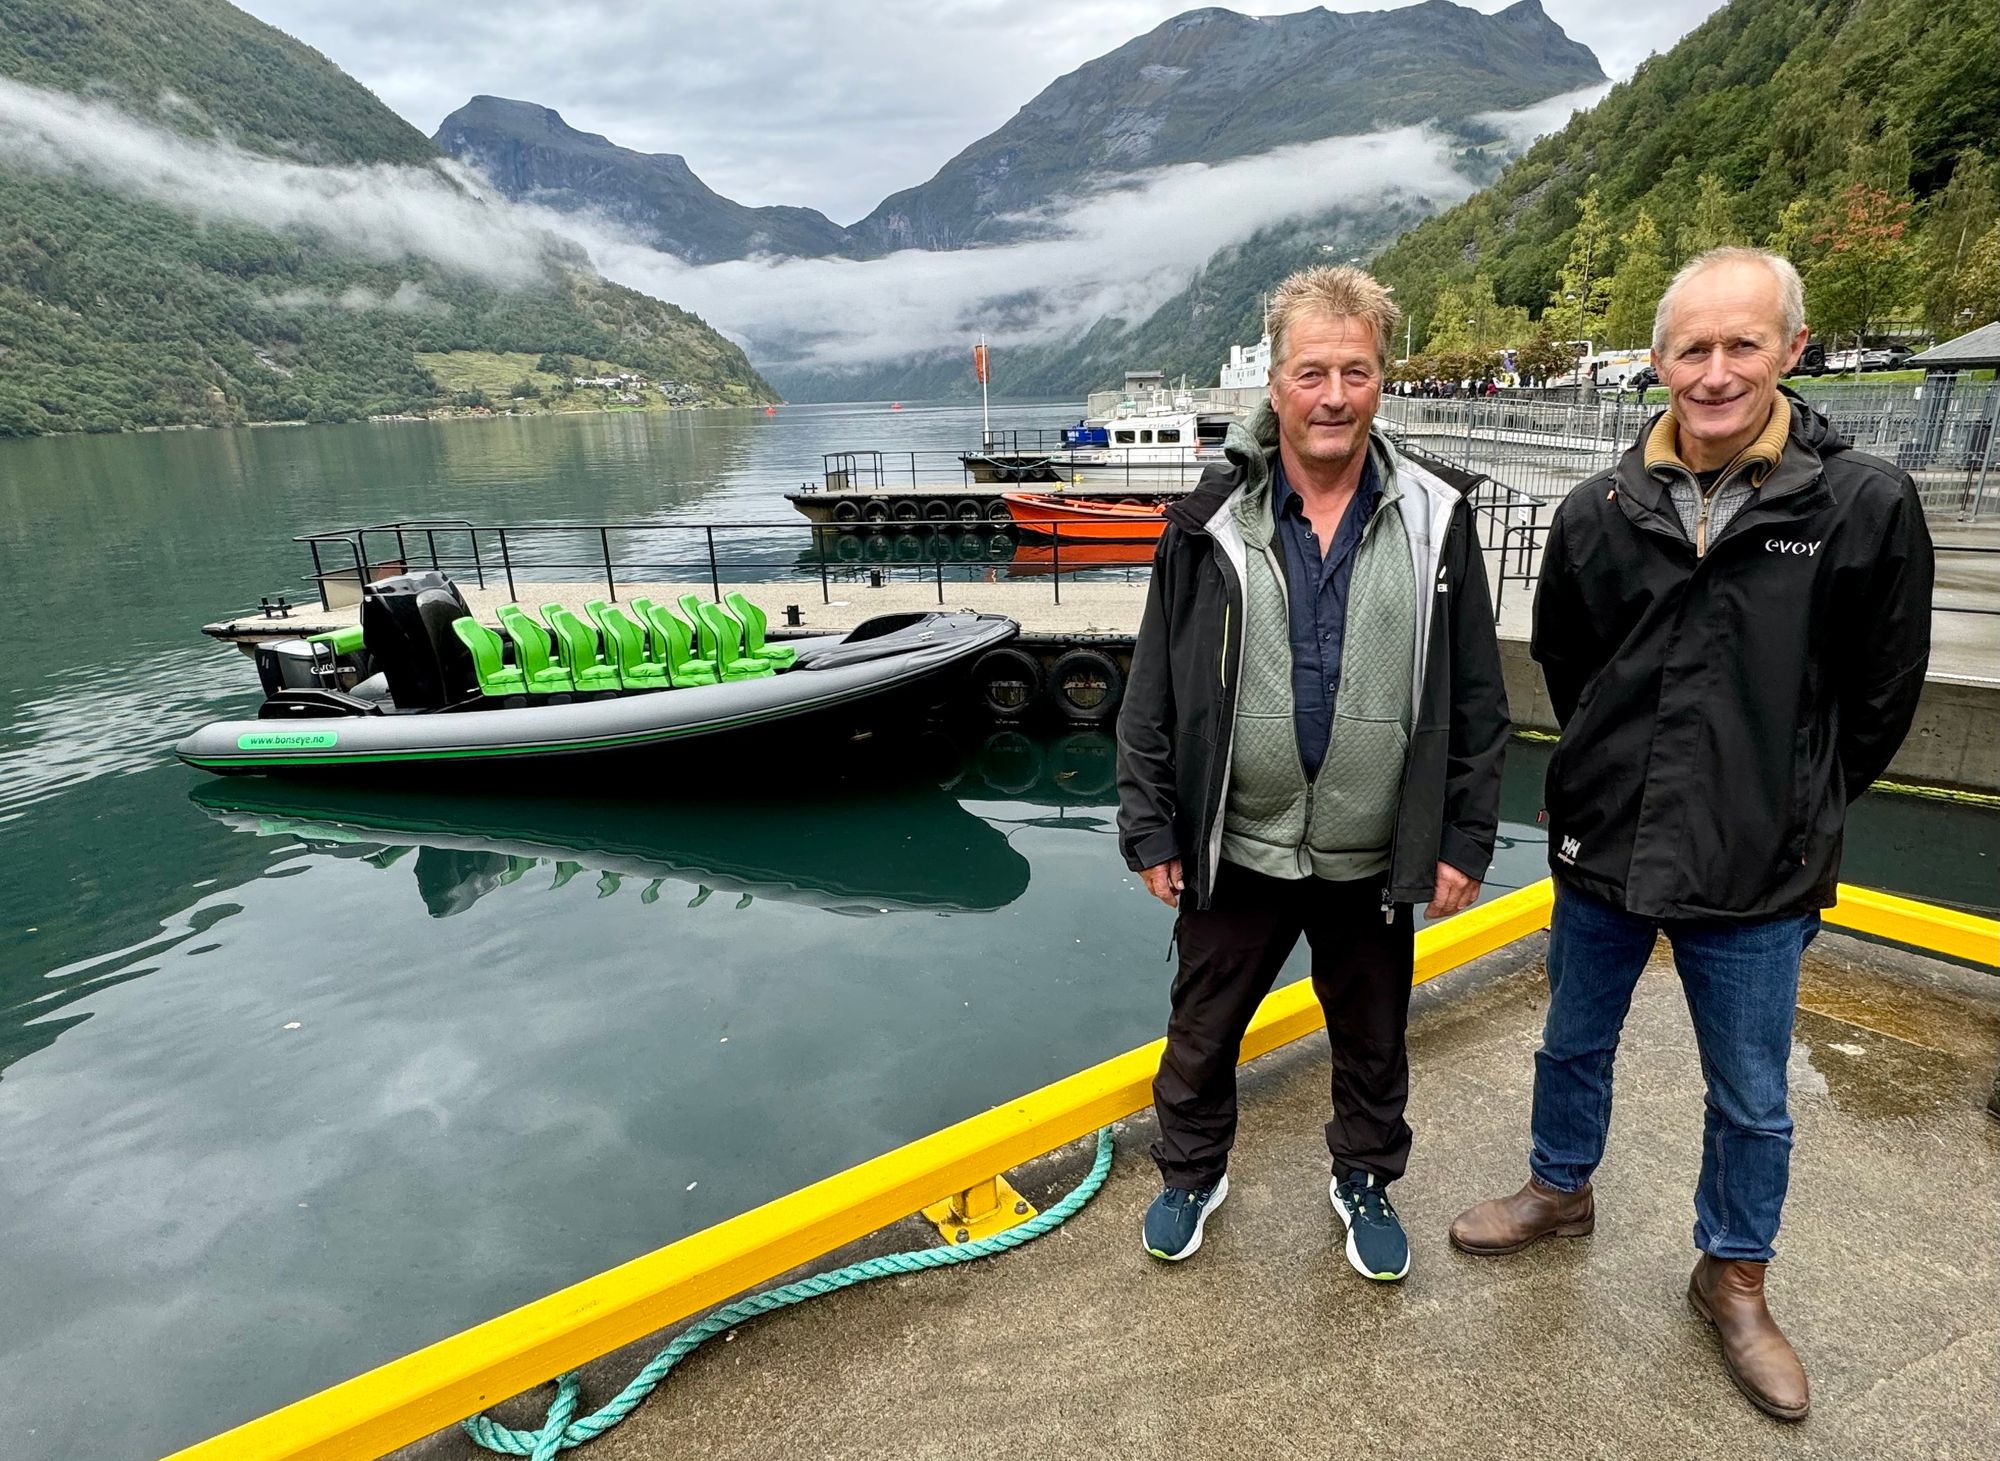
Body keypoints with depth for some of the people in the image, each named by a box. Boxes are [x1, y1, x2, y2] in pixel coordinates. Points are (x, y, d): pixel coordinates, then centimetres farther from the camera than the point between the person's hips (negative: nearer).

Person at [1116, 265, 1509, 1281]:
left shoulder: (1433, 523, -4)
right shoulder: (1211, 523, -7)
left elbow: (1476, 700, 0)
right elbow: (1153, 690, -4)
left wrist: (1464, 839, -1)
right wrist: (1149, 828, -4)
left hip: (1373, 859, 1)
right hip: (1233, 851, 0)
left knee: (1372, 1043, 20)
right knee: (1202, 1033, 17)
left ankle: (1364, 1183, 47)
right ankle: (1191, 1173, 43)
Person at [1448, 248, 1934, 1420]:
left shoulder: (1866, 506, -11)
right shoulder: (1601, 512, -5)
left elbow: (1881, 698, -1)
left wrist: (1791, 809, 4)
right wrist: (1616, 775, 11)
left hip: (1757, 878, -2)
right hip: (1602, 851, 2)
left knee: (1752, 1100, 15)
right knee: (1575, 1046, 21)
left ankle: (1734, 1279, 39)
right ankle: (1562, 1191, 46)